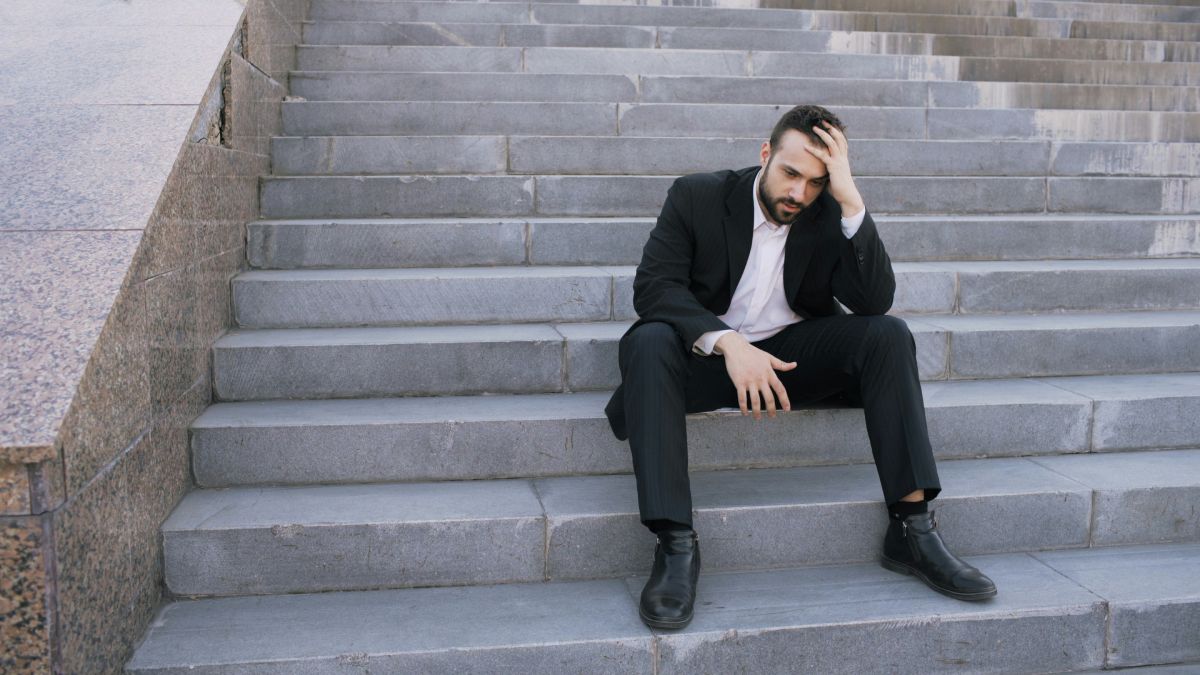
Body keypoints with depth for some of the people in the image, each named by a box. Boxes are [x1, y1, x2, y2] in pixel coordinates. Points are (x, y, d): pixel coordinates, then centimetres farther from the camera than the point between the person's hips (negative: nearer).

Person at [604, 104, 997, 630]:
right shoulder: (697, 196, -7)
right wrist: (727, 343, -32)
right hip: (706, 353, -2)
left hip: (793, 357, 3)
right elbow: (654, 285, -17)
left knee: (888, 335, -20)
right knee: (649, 343, -34)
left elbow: (875, 300, -13)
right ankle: (675, 544, -36)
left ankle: (912, 528, -20)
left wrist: (851, 201, -22)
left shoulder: (832, 215, -1)